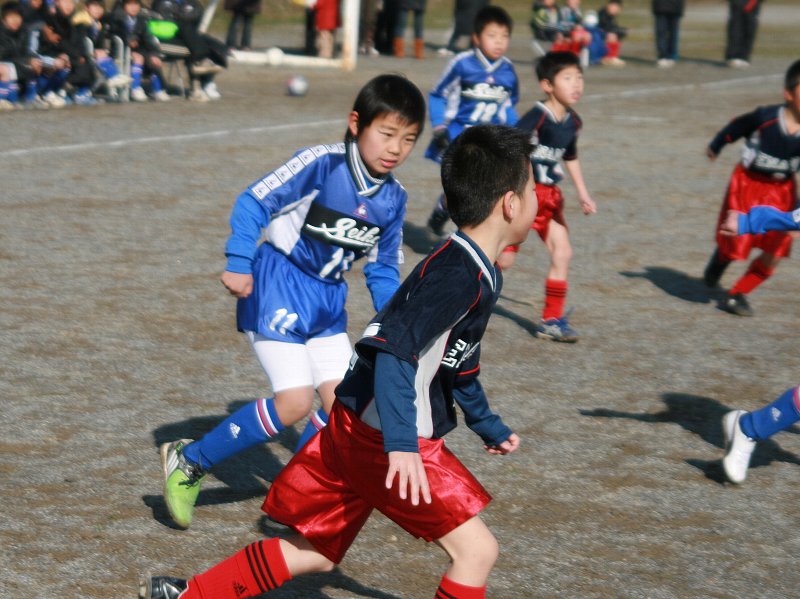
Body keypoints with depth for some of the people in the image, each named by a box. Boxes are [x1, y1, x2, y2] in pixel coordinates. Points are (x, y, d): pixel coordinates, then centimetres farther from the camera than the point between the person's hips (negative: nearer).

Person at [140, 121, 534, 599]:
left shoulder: (480, 273, 12)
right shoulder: (459, 276, -20)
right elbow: (393, 349, -30)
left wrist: (489, 426, 39)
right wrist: (401, 445, -38)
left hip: (356, 432, 10)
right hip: (380, 440, -10)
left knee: (315, 553, 19)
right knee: (477, 550, -8)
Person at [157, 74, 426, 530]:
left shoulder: (393, 199, 1)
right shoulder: (321, 164, -19)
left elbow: (383, 268, 13)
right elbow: (255, 202, -15)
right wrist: (239, 263, -22)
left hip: (327, 301, 7)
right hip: (277, 288, -7)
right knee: (295, 402, -14)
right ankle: (190, 462, 0)